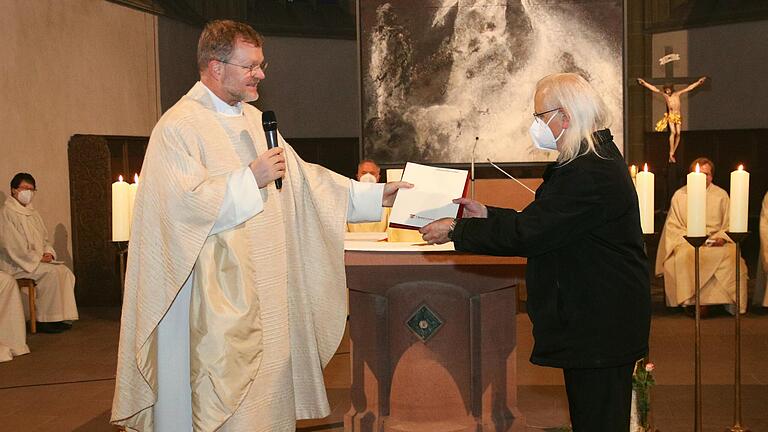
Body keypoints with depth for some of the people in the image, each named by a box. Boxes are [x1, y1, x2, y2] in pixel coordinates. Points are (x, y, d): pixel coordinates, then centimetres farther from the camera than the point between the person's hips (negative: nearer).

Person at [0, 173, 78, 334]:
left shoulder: (33, 213, 19)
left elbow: (45, 239, 22)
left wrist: (48, 253, -1)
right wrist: (37, 258, -17)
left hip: (38, 261, 8)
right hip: (15, 265, -8)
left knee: (65, 272, -14)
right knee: (51, 272, -28)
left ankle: (62, 317, -14)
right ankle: (44, 319, -21)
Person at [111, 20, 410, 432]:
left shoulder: (255, 120, 13)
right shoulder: (178, 126, -11)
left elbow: (302, 179, 13)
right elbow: (184, 202, -22)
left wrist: (377, 195, 7)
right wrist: (250, 178, -19)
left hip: (266, 290, 8)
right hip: (217, 300, -8)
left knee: (267, 390, 12)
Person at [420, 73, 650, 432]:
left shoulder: (588, 173, -23)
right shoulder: (597, 158, 13)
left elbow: (527, 233, -23)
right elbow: (540, 222, 16)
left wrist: (456, 231, -14)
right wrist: (486, 214, 9)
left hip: (599, 324, -11)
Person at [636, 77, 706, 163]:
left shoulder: (677, 94, 10)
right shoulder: (665, 95, 5)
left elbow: (689, 88, 16)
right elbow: (654, 88, 4)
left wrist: (698, 82, 18)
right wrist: (644, 83, 2)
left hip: (678, 116, 3)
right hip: (670, 116, -3)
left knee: (678, 133, -5)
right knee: (673, 132, -18)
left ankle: (672, 153, 4)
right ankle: (671, 155, -20)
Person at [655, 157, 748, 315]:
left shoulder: (721, 195, 13)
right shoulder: (680, 195, 10)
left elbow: (729, 225, 13)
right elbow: (673, 225, 7)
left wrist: (722, 238, -8)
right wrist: (687, 238, -10)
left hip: (716, 242, 1)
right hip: (687, 242, -1)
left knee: (731, 254, -30)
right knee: (685, 255, -35)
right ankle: (691, 300, -26)